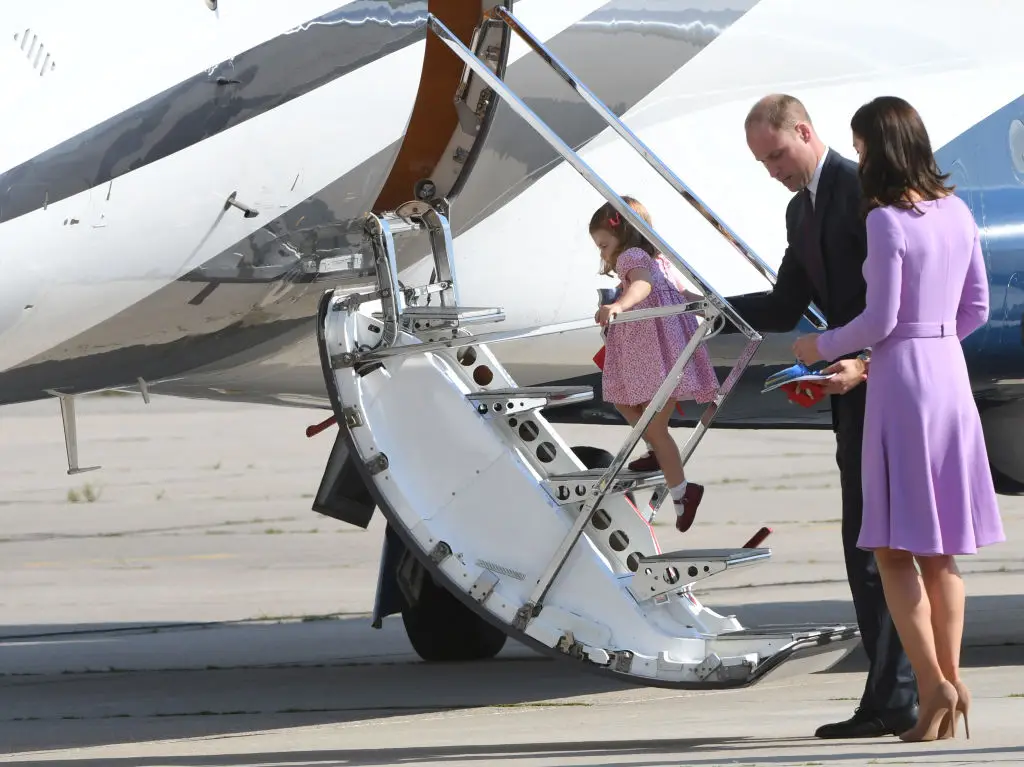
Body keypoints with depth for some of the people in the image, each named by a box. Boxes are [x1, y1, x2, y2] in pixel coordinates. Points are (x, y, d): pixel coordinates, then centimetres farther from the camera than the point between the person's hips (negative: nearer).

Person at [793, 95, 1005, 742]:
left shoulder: (888, 222, -15)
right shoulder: (956, 211, 7)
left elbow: (879, 321, -15)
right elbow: (977, 308, 12)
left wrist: (823, 346, 2)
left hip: (902, 376, -7)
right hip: (951, 373, 7)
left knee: (896, 549, -3)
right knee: (940, 548, 13)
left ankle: (933, 683, -13)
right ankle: (952, 680, 11)